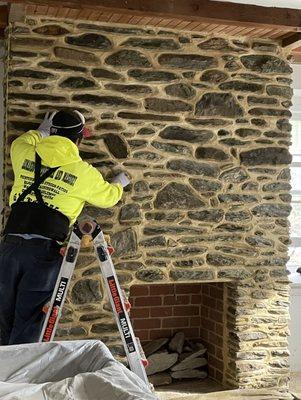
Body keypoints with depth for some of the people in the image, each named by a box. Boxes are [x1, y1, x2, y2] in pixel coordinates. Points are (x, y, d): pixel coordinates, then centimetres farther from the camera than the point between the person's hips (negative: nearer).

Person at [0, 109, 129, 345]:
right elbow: (108, 198, 20)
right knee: (28, 323, 2)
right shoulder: (84, 172, 1)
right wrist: (119, 184, 41)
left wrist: (42, 131, 49)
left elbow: (19, 142, 35)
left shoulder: (25, 155, 9)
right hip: (44, 249, -3)